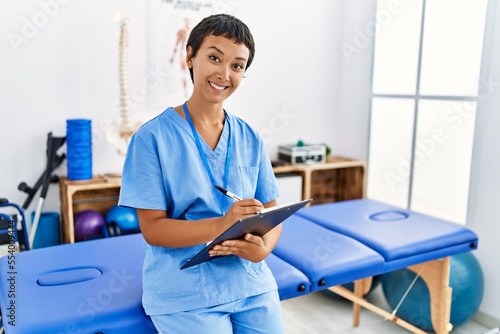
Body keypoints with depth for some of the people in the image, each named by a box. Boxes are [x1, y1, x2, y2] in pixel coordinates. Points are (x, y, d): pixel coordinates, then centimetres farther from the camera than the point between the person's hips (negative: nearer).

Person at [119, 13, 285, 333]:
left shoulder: (250, 139, 3)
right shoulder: (153, 137, -10)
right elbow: (152, 229, -12)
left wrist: (263, 247, -17)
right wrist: (221, 225, -27)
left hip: (250, 284, 4)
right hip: (184, 294, -4)